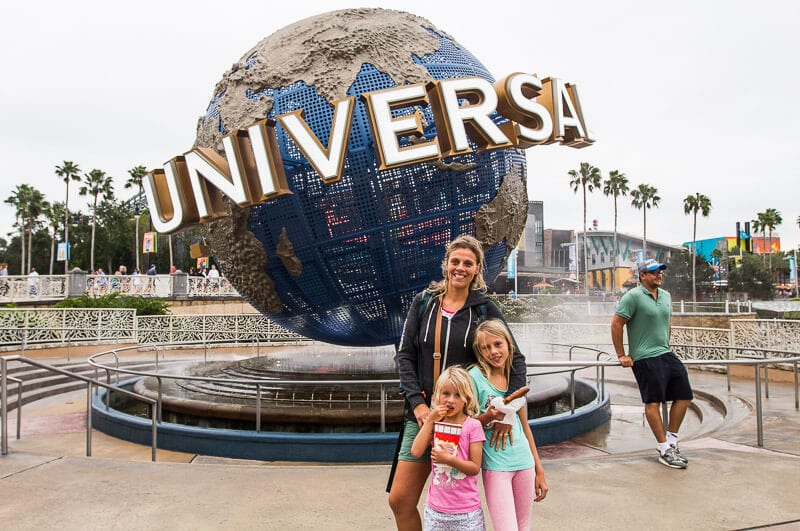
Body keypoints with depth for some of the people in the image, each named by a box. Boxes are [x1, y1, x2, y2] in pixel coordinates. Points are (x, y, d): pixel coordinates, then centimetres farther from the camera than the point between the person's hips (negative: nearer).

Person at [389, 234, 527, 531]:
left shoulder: (485, 309, 0)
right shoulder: (424, 302, 5)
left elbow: (516, 359, 1)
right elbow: (404, 355, 2)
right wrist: (417, 403, -9)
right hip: (423, 412, 2)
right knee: (399, 500, 2)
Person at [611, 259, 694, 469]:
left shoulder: (666, 296, 14)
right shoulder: (633, 297, -10)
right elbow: (616, 324, -11)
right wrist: (622, 355, -9)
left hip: (666, 354, 8)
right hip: (645, 358, -8)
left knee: (684, 396, 8)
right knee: (653, 402, -3)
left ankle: (671, 441, 22)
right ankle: (664, 450, 6)